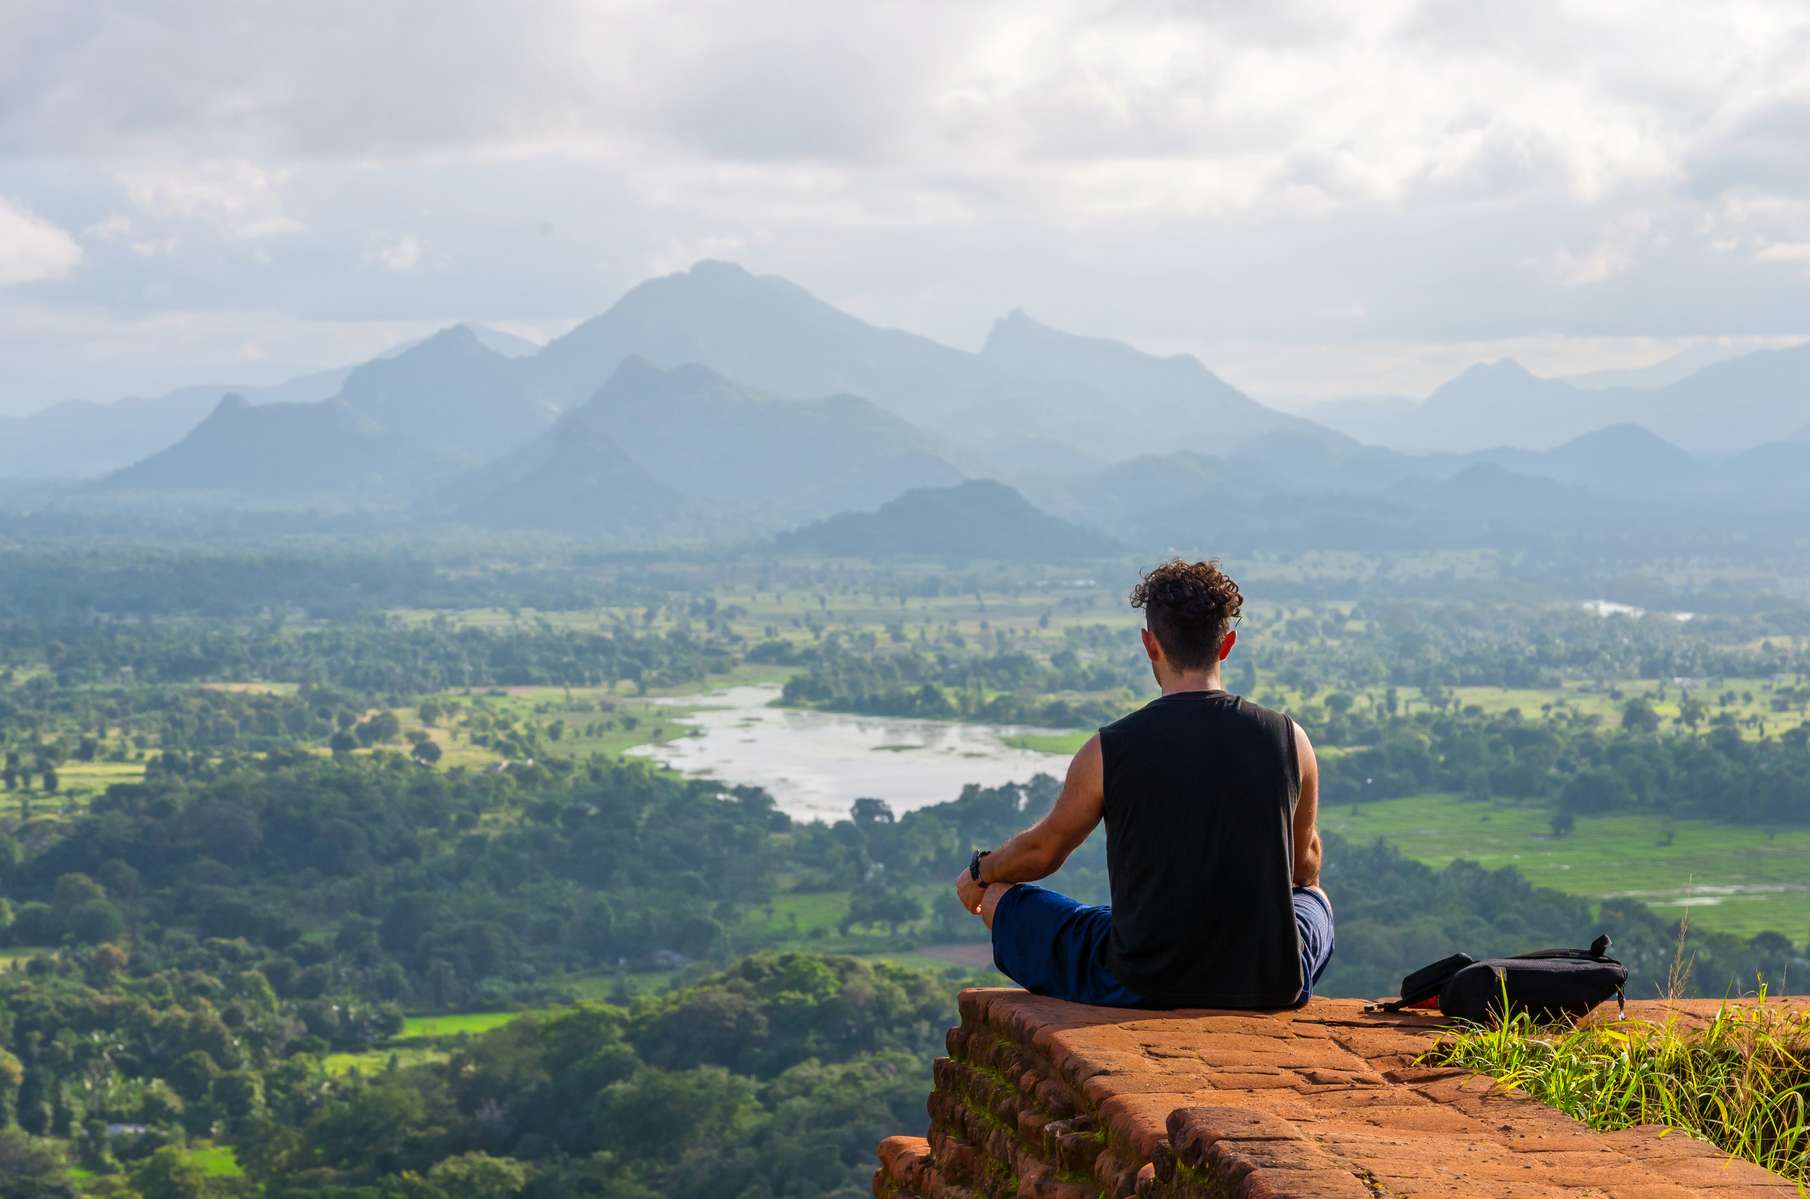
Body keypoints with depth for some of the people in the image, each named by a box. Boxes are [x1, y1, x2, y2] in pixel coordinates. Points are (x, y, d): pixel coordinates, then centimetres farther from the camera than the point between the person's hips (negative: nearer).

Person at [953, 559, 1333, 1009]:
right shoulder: (1289, 740, -5)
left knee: (999, 898, 20)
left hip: (1143, 988, -2)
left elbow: (1042, 851, 7)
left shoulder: (1108, 751, -10)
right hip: (1273, 985, 2)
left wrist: (979, 872, 30)